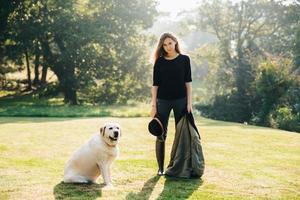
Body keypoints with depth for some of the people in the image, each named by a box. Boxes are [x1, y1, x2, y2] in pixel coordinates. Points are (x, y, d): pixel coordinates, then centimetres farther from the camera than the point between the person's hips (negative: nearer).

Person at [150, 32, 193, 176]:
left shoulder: (184, 59, 2)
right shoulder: (160, 61, 2)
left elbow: (188, 82, 2)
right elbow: (155, 84, 0)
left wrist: (189, 102, -5)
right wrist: (153, 105, -6)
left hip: (180, 100, 0)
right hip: (163, 100, 0)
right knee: (160, 135, 1)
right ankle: (160, 168, 9)